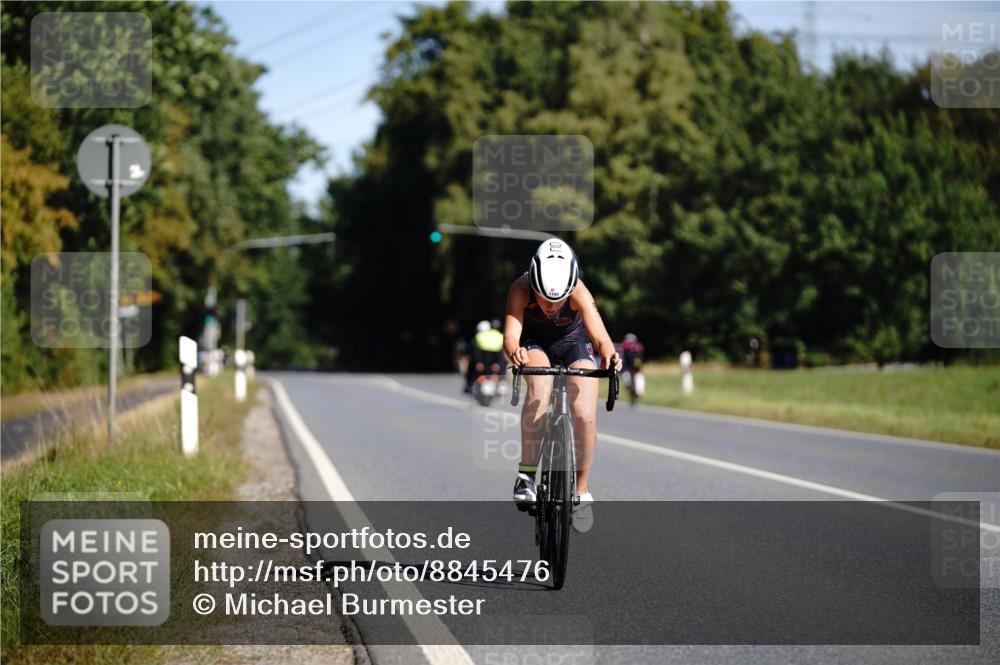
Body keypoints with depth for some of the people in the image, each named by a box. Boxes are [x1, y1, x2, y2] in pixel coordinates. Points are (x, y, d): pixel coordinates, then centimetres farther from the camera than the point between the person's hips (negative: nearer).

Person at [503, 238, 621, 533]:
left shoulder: (579, 292, -34)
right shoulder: (521, 290, -33)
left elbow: (600, 335, -44)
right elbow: (511, 333, -44)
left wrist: (608, 354, -67)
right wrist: (514, 351, -67)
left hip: (573, 340, 1)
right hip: (535, 342, -1)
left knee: (585, 415, -19)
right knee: (540, 384, -34)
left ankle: (581, 490, 4)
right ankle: (527, 475, -28)